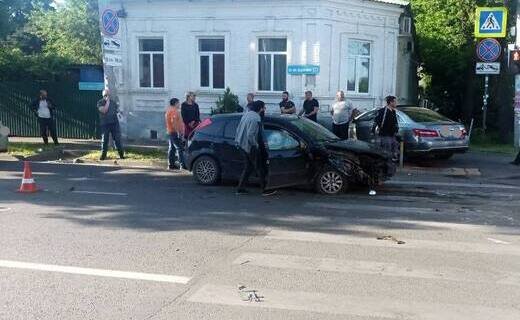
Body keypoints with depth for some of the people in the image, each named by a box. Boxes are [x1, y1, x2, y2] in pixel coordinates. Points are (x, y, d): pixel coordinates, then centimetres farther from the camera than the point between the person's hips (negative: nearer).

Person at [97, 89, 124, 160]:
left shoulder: (113, 102, 12)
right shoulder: (100, 103, 0)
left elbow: (117, 110, 25)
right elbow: (104, 110, -17)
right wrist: (107, 101, -15)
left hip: (114, 123, 3)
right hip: (105, 124, -2)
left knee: (117, 139, 0)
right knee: (104, 140, 1)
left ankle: (121, 154, 5)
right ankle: (103, 155, 9)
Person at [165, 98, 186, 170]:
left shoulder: (169, 110, 18)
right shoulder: (174, 111, -15)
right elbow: (174, 122, -25)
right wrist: (178, 131, -25)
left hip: (170, 132, 11)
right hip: (175, 132, -11)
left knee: (172, 148, 11)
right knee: (180, 148, -10)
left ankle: (171, 164, 14)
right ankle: (182, 165, -11)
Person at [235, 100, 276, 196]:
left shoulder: (247, 114, 9)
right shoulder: (256, 118, -20)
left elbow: (239, 130, 16)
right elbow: (250, 134, -27)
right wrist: (256, 145, -15)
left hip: (242, 145, 9)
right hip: (250, 147, -9)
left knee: (248, 167, 18)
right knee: (260, 168, 2)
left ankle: (240, 188, 19)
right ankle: (265, 190, 8)